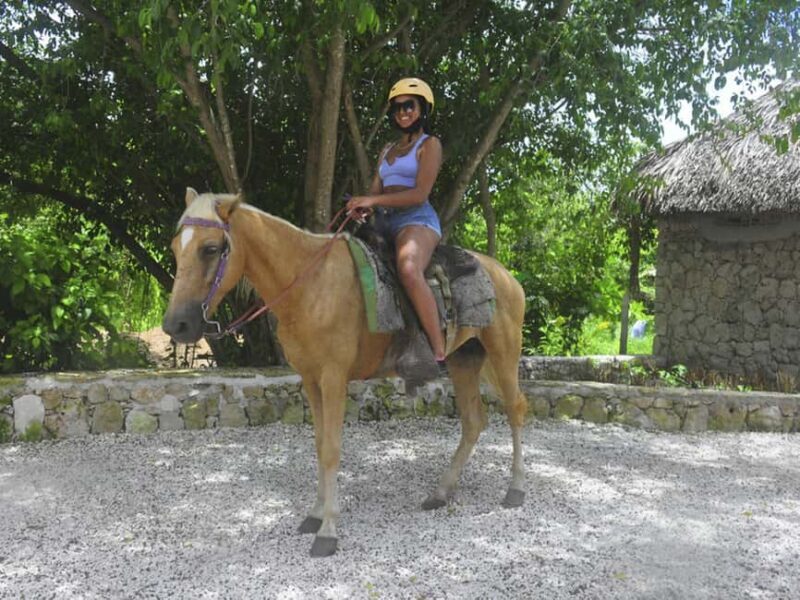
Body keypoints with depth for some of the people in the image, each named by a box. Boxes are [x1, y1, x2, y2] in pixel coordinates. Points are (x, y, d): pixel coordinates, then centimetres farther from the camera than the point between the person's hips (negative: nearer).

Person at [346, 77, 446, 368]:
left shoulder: (430, 145, 4)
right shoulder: (388, 150, 25)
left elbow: (419, 194, -10)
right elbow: (375, 193, 18)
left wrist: (373, 200, -16)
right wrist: (362, 206, -7)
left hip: (417, 220, -8)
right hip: (386, 224, 8)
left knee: (408, 270, -38)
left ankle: (440, 353, -38)